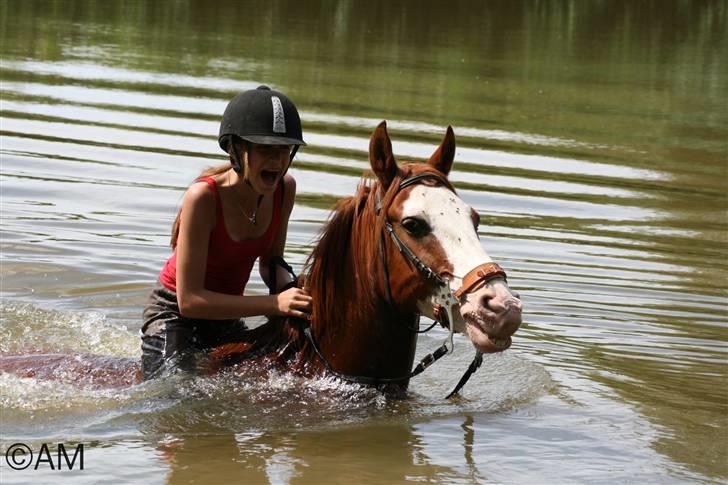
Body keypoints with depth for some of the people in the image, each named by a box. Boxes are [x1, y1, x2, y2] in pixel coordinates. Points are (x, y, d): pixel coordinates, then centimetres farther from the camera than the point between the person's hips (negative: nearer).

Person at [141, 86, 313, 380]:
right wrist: (275, 303, -38)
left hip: (227, 315, 6)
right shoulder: (203, 197, -30)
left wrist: (290, 290, -20)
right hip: (174, 315, -6)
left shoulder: (284, 189, -12)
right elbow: (188, 300, -31)